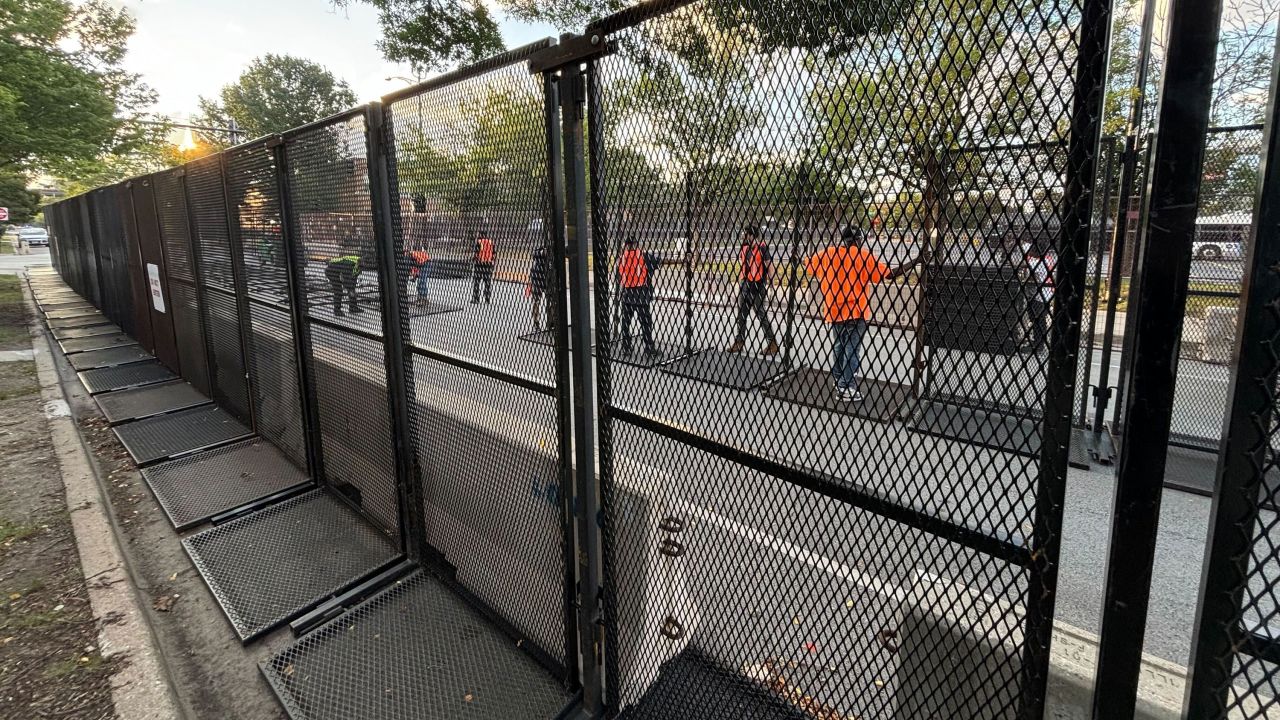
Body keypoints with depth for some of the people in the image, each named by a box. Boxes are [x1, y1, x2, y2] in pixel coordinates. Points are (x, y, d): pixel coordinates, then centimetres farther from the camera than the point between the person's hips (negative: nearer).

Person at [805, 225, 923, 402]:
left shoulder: (826, 254, 2)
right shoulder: (864, 256, -9)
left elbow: (807, 265, 18)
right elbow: (889, 274, -11)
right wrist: (915, 261, -3)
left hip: (833, 311, 5)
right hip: (855, 311, -5)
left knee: (837, 348, 17)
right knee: (852, 351, 2)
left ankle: (839, 386, 23)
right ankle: (848, 389, 4)